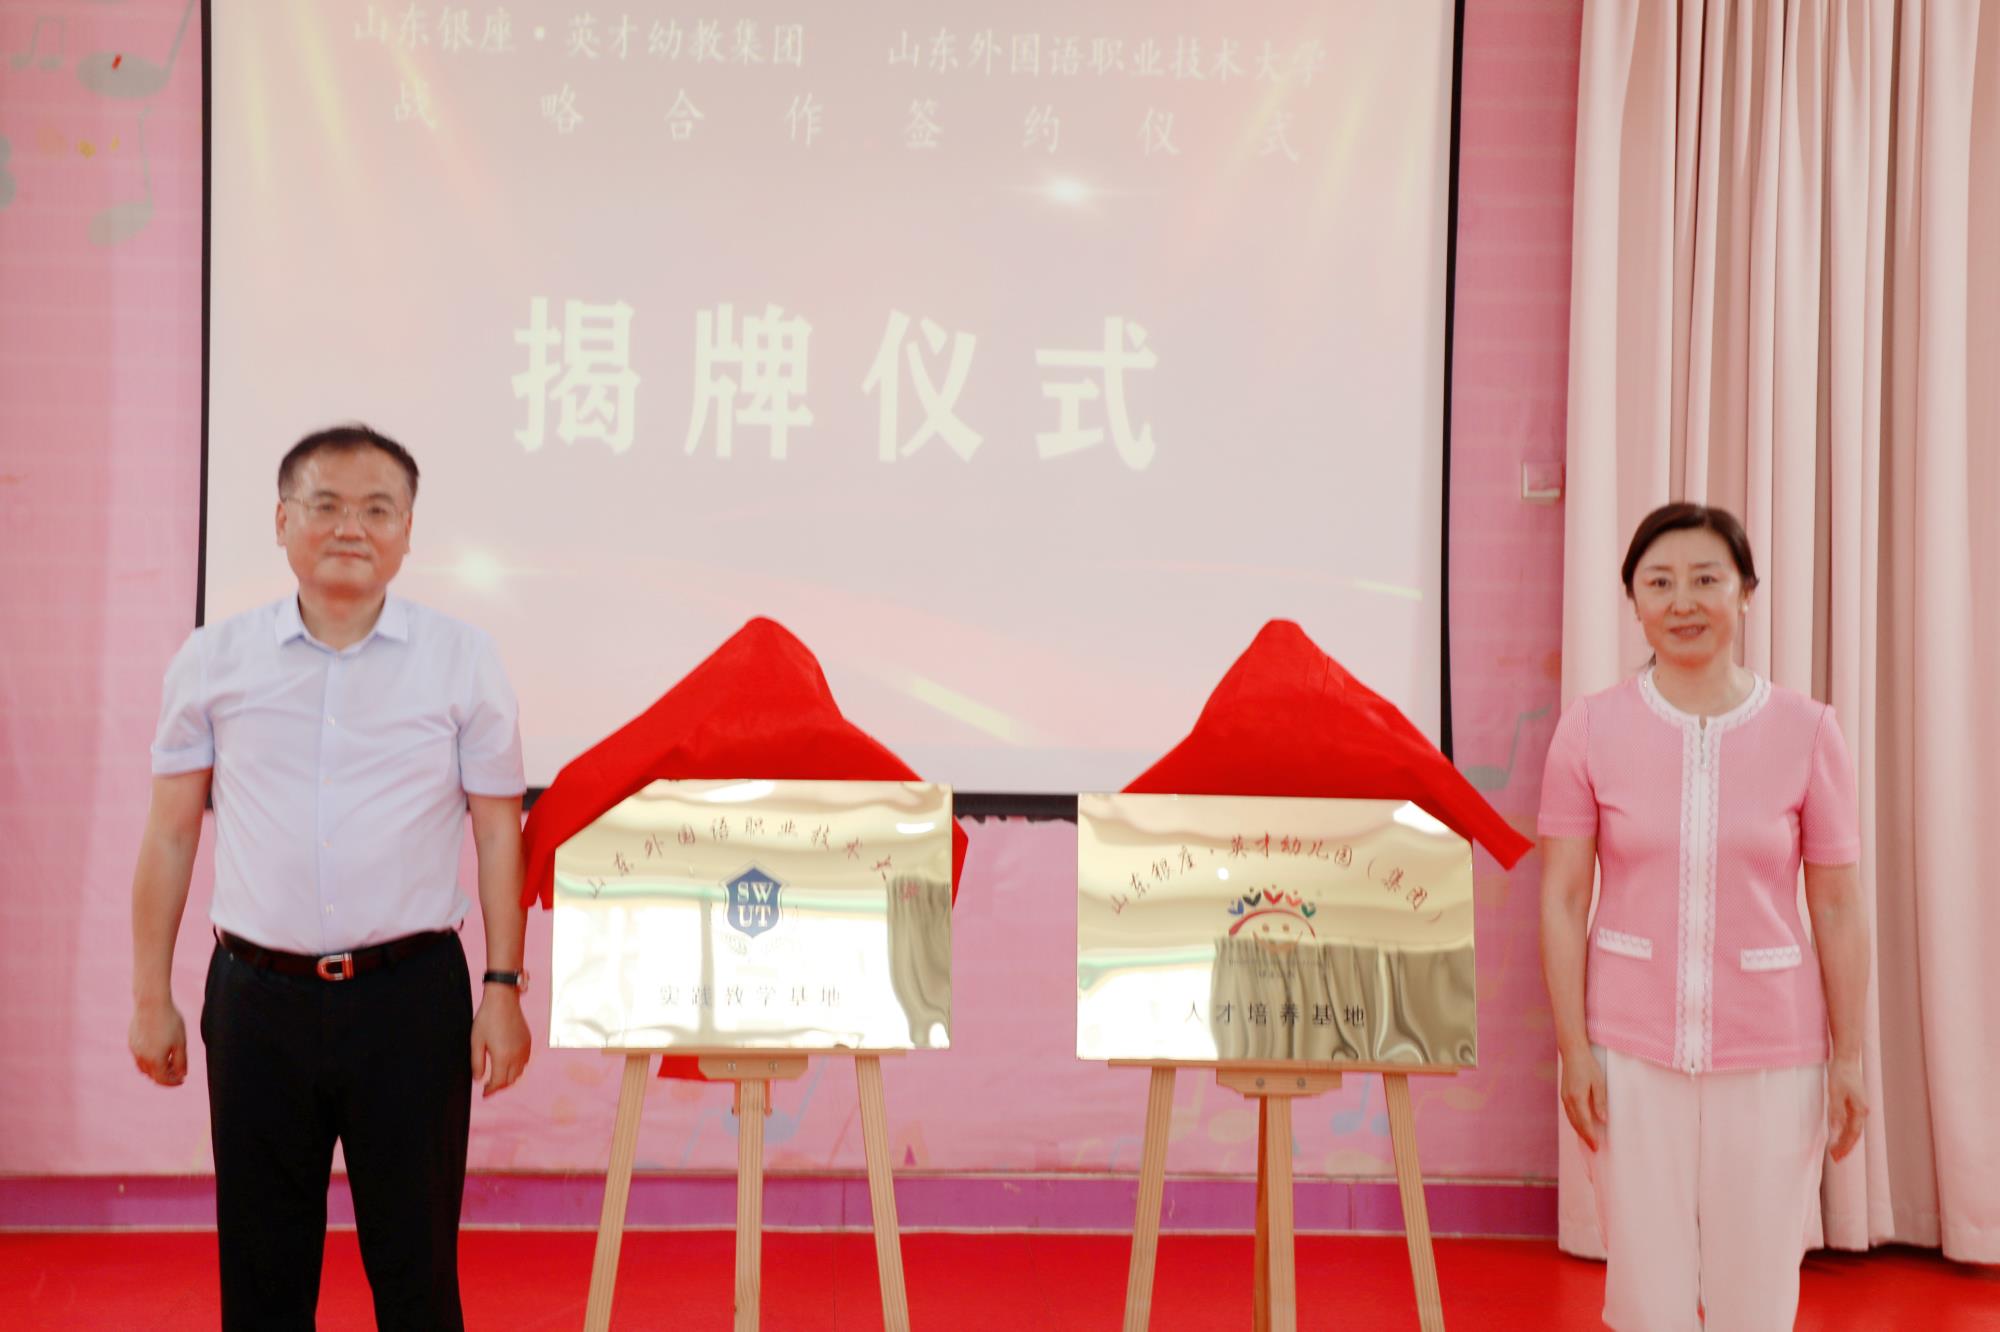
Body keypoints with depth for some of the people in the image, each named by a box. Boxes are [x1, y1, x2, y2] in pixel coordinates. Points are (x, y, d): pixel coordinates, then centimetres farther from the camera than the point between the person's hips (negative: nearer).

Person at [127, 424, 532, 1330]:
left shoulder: (463, 662, 2)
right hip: (258, 996, 1)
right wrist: (151, 997, 7)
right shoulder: (213, 661, 5)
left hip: (410, 993, -1)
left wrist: (503, 988, -1)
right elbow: (171, 833, 9)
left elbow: (498, 834, 4)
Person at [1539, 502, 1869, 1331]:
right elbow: (1563, 899, -1)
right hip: (1633, 1046, 0)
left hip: (1771, 1049, 0)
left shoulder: (1806, 732, -2)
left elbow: (1838, 909, 1)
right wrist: (1573, 1049, -4)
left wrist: (1849, 1057, 1)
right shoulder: (1591, 729, -2)